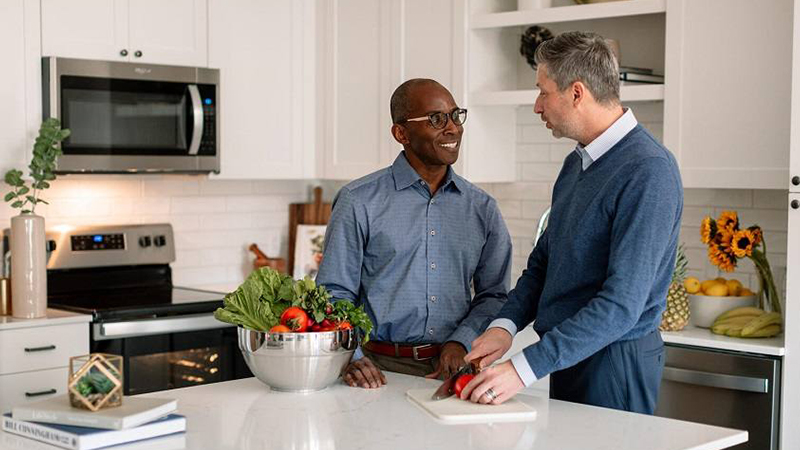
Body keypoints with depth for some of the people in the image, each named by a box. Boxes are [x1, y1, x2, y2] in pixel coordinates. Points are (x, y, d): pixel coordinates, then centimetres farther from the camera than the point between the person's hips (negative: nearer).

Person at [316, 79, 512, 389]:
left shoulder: (482, 208, 12)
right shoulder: (359, 202, 2)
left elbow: (494, 294, 15)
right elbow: (334, 293, 2)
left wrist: (461, 342, -2)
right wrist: (351, 357, -13)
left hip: (451, 369, 2)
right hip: (382, 369, -2)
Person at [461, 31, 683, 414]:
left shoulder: (648, 171, -21)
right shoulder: (576, 163, 9)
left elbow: (622, 304, -27)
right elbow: (542, 260, 15)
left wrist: (526, 368, -28)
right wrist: (505, 324, -3)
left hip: (615, 365, -8)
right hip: (567, 355, 8)